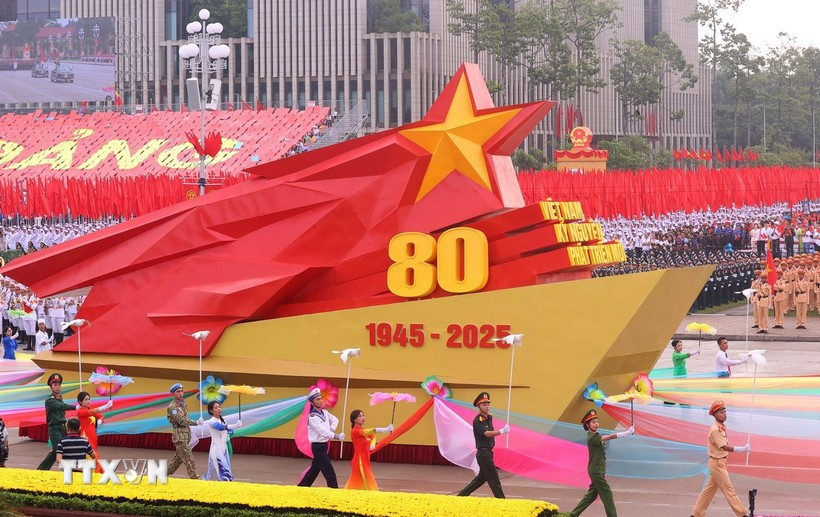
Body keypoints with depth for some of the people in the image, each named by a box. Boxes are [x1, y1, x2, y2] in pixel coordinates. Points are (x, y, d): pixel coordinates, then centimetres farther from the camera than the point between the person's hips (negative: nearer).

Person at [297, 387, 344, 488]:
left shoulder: (325, 412, 6)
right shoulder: (312, 417, -19)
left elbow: (335, 420, 22)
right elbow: (323, 432, -29)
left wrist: (331, 429, 1)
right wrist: (336, 436, -40)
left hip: (324, 445, 8)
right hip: (317, 447, -8)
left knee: (314, 469, 18)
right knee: (330, 473, -11)